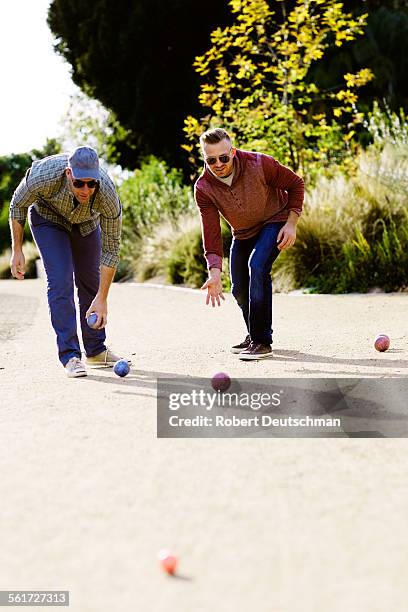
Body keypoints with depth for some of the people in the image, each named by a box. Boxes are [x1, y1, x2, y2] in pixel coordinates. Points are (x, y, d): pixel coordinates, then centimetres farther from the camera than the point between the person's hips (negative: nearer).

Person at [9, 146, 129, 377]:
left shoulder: (108, 195, -37)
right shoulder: (44, 176, -41)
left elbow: (111, 248, -27)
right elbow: (18, 205, -18)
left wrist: (102, 298, -28)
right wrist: (17, 251, -16)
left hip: (87, 222, 2)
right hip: (48, 217, -2)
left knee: (91, 282, 6)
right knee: (61, 281, -17)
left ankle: (96, 350, 22)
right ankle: (70, 355, -12)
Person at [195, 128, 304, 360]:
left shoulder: (259, 164, -29)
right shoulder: (203, 188, -22)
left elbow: (296, 184, -14)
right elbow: (211, 233, -25)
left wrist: (291, 223, -20)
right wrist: (215, 272, -36)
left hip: (275, 222, -4)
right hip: (243, 233, 5)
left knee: (257, 265, -28)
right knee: (239, 289, 6)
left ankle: (262, 342, -21)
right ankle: (254, 334, 35)